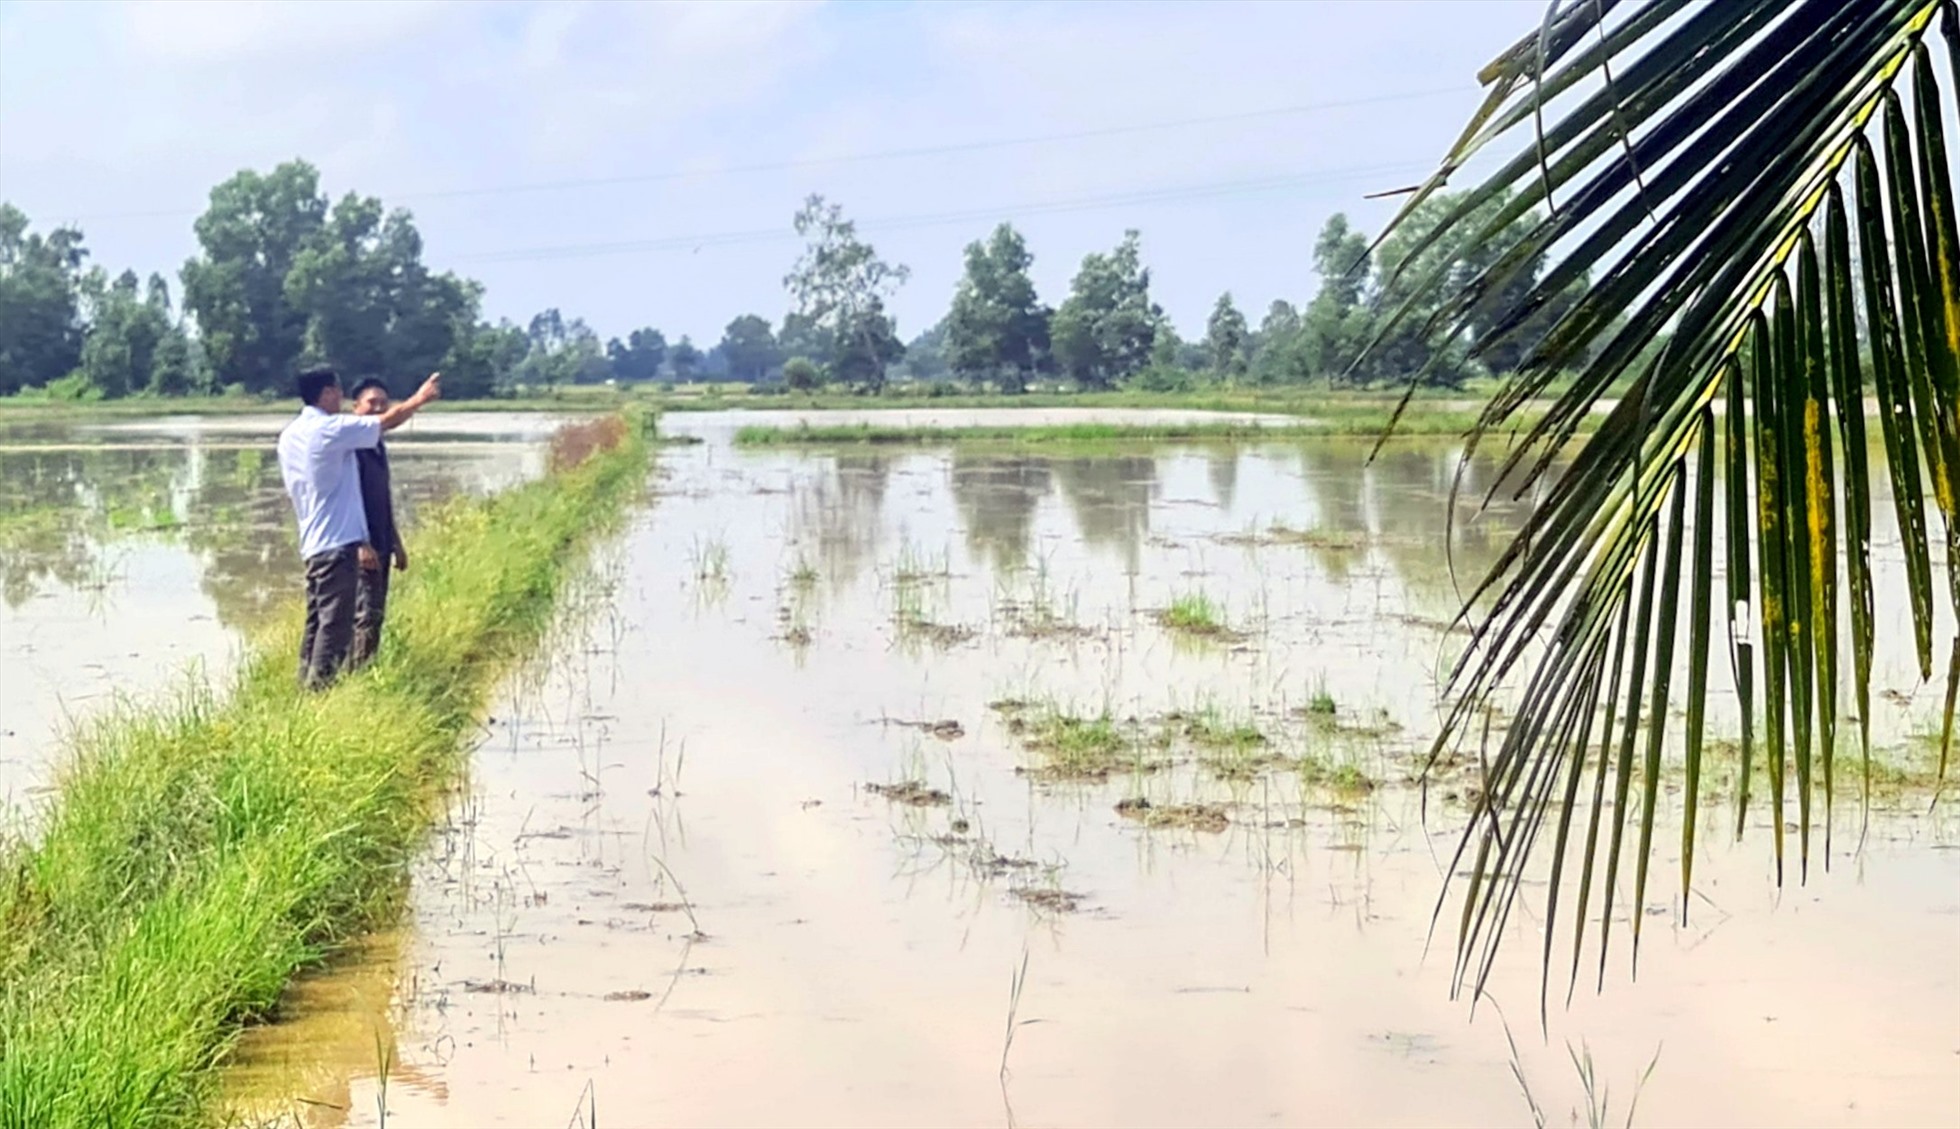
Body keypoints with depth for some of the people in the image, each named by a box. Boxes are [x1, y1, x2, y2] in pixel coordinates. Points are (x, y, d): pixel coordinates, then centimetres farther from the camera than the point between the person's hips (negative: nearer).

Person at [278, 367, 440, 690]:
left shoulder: (290, 435, 12)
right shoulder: (330, 429, -12)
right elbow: (388, 421, -4)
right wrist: (419, 398, 11)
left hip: (311, 544, 9)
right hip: (338, 542, -9)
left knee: (316, 622, 12)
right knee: (334, 625, -7)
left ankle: (306, 685, 14)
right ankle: (320, 687, -9)